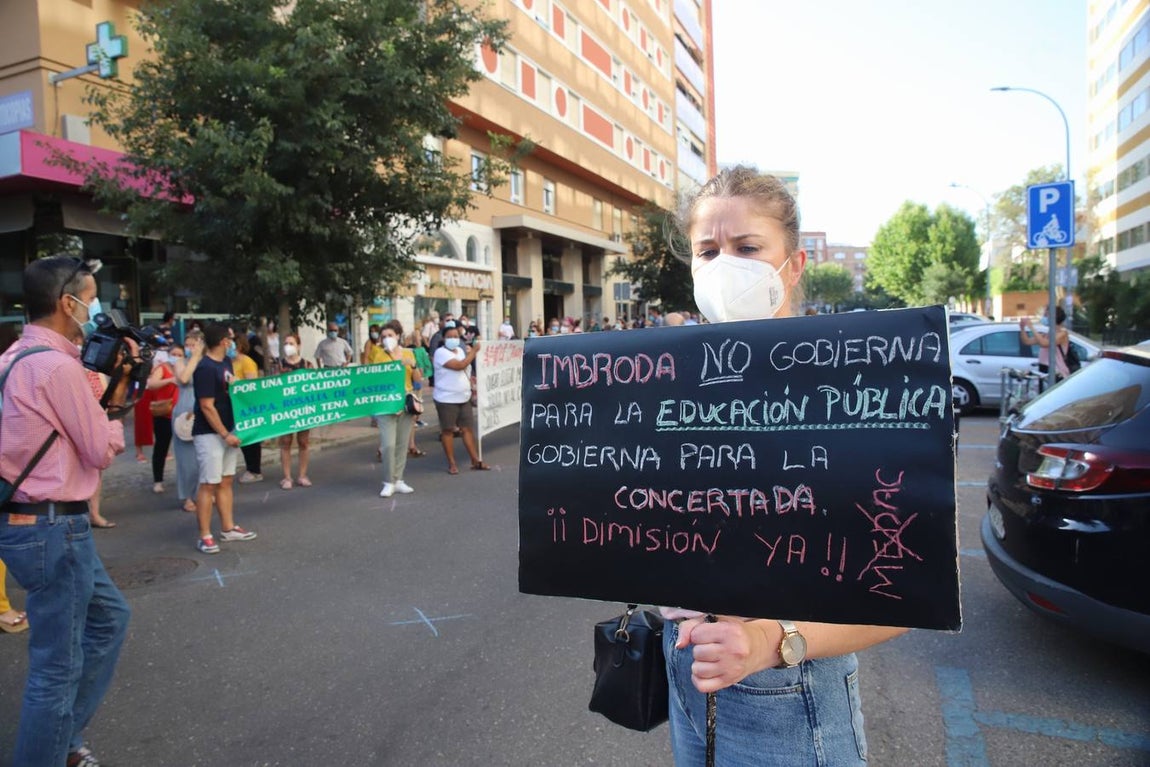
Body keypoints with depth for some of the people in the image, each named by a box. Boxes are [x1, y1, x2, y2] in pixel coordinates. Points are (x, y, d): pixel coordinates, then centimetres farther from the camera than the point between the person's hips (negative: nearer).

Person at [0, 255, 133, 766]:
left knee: (109, 616, 23)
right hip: (51, 527, -11)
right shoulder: (56, 365, -20)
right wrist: (116, 413, 5)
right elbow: (101, 450, -13)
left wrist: (113, 392, 5)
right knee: (58, 664, 2)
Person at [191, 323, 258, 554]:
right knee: (209, 484, -4)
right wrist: (226, 434, -18)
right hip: (209, 434, -9)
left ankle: (228, 528, 22)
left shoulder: (226, 362, 9)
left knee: (226, 481, 13)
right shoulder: (205, 369, -18)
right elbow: (207, 406, -20)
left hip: (227, 430, 9)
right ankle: (205, 536, 3)